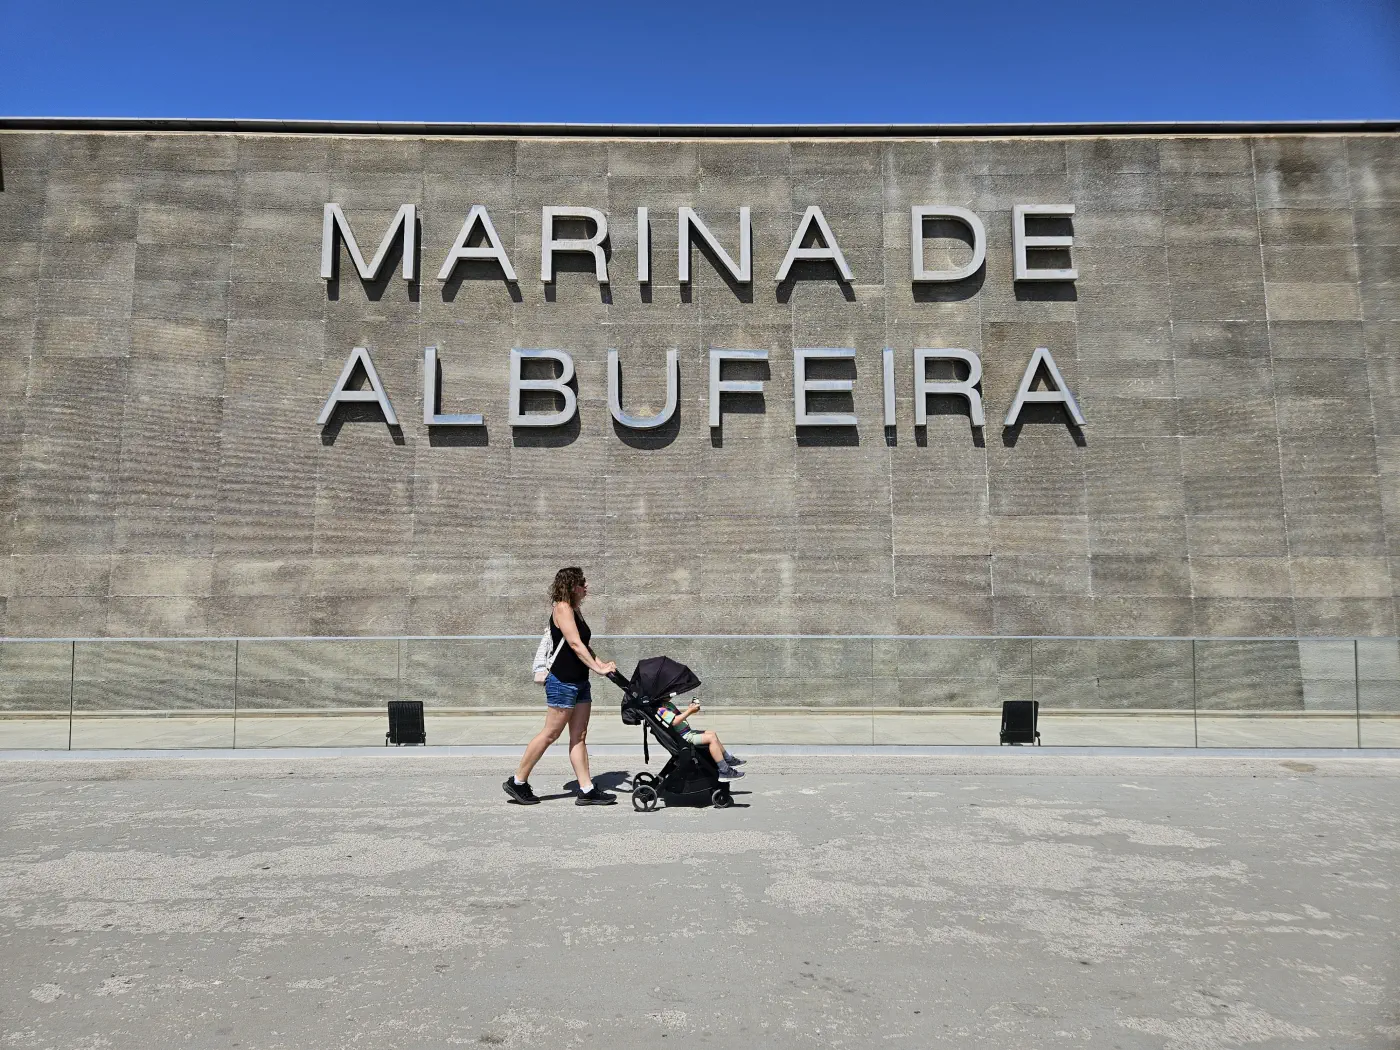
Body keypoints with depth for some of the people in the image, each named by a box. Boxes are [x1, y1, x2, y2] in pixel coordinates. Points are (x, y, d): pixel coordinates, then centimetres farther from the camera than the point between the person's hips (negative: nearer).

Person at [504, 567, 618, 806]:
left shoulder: (575, 611, 16)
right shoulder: (562, 608, -13)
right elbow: (575, 644, -21)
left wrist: (601, 663, 5)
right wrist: (598, 667, -21)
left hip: (579, 682, 9)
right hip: (562, 681, -9)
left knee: (579, 737, 7)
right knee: (551, 733, -3)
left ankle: (587, 790, 9)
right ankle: (517, 782, 9)